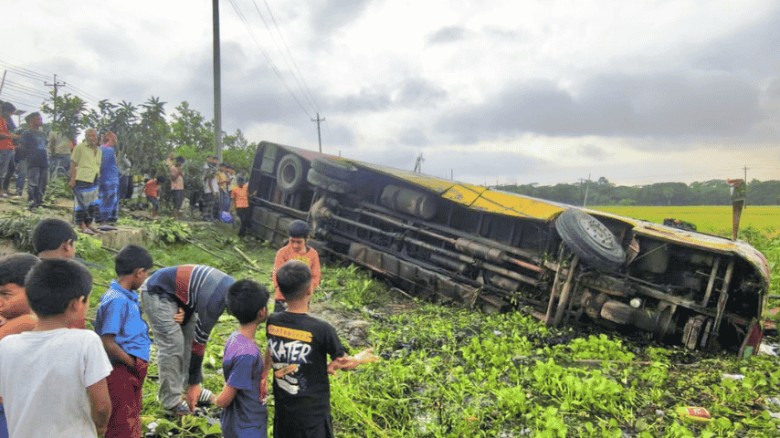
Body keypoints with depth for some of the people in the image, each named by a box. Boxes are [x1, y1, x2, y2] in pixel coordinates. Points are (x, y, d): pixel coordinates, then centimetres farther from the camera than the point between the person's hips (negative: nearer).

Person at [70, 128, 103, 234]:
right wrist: (72, 179, -13)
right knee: (81, 202, -2)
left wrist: (98, 179, 16)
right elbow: (73, 164, -8)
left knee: (93, 203, 11)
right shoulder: (80, 147, -6)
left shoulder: (98, 150, 15)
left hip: (94, 180, 7)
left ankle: (89, 224, 21)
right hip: (82, 179, -7)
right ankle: (82, 225, 4)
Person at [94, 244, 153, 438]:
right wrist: (134, 364, -13)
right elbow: (108, 343, -24)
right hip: (121, 373, -9)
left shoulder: (127, 296, 5)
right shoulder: (117, 300, -23)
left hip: (131, 372, 9)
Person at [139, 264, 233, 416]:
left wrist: (183, 310, -17)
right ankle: (172, 402, 0)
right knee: (172, 344, -11)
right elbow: (199, 341, -24)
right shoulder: (214, 301, -31)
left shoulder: (231, 287, -8)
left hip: (176, 293, 9)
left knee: (189, 338, 8)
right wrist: (193, 385, -15)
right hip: (157, 293, -9)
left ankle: (194, 389, 19)